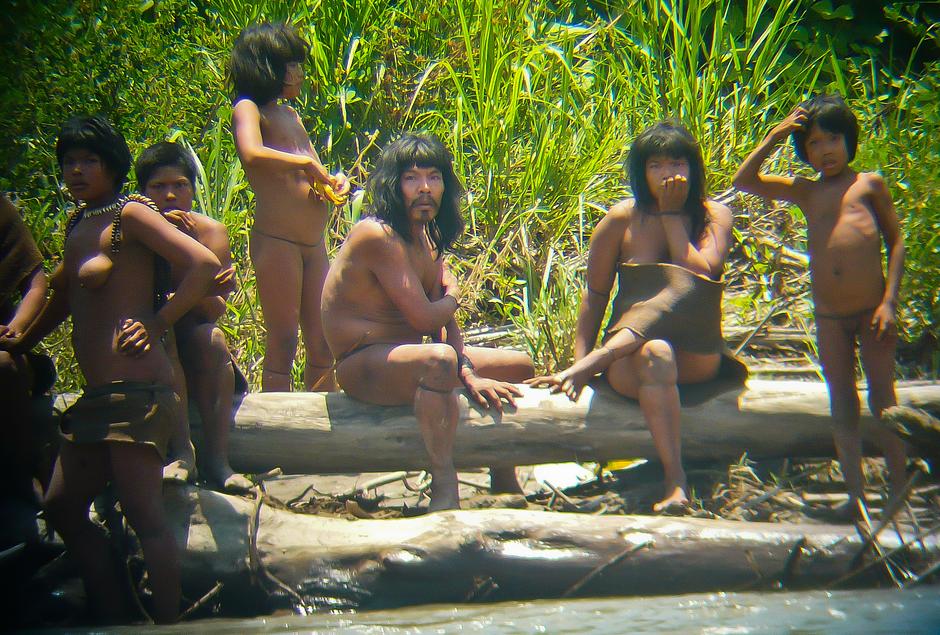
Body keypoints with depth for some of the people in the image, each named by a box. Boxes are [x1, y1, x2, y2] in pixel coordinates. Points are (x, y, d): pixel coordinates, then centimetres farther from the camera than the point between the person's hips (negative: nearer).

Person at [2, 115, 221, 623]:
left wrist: (156, 323, -13)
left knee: (143, 514, -10)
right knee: (62, 507, 11)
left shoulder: (129, 215, -5)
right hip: (97, 394, 9)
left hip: (135, 387, -9)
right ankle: (116, 620, 18)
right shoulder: (76, 225, 18)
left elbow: (205, 264, -15)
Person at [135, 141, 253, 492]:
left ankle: (216, 457, -29)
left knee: (212, 338, -30)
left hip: (195, 343, 2)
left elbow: (216, 310, -17)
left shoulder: (211, 231, -7)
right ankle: (181, 450, -35)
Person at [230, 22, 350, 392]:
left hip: (314, 244, 8)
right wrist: (307, 163, -17)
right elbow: (253, 155, -26)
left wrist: (333, 181, 1)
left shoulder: (291, 116, 20)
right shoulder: (249, 109, -5)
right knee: (283, 340, -4)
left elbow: (314, 175, 23)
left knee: (322, 342, 11)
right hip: (276, 241, -8)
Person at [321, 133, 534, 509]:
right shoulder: (379, 235, -20)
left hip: (402, 357, 10)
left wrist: (467, 375, -12)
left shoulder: (426, 238, 9)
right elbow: (425, 318, -23)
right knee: (439, 360, -41)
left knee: (520, 366, 15)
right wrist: (454, 298, -1)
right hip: (362, 366, -10)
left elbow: (445, 320, 4)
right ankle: (444, 494, -37)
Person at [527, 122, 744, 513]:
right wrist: (580, 361, -3)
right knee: (655, 355, -39)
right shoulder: (623, 219, 5)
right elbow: (595, 294, 6)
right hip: (628, 359, -1)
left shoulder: (714, 216, 7)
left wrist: (671, 215, -6)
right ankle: (675, 483, -45)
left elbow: (702, 274, -11)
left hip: (696, 359, 1)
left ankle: (592, 362, -32)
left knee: (682, 286, -31)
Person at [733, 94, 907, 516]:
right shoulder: (805, 192, 10)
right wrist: (774, 136, 3)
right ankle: (855, 493, 14)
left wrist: (889, 301, -7)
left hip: (871, 308, -3)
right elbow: (744, 181, 8)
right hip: (829, 315, 3)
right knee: (842, 401, 7)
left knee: (882, 396, 2)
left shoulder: (869, 184, 3)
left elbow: (895, 241, 2)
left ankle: (900, 492, 10)